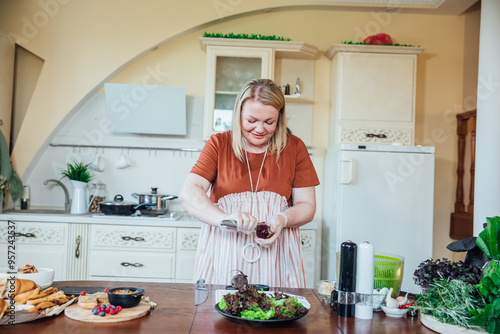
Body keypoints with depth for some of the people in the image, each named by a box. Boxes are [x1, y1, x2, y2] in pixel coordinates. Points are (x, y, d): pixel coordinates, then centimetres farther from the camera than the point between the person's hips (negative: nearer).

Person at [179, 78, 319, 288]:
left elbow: (307, 206, 7)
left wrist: (282, 219, -14)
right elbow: (188, 193, -6)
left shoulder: (294, 148, 7)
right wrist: (223, 219, -24)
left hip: (274, 256, 1)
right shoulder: (218, 144, 4)